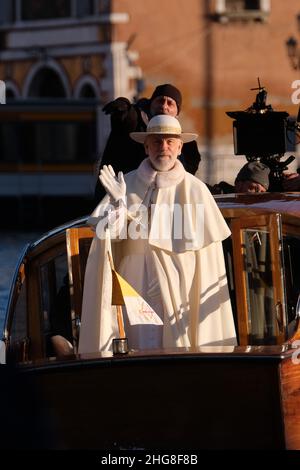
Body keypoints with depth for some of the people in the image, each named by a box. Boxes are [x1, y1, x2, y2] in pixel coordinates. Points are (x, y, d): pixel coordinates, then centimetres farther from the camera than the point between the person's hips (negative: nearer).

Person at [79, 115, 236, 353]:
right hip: (137, 287, 1)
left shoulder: (194, 189, 1)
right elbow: (105, 232, -3)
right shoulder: (128, 184, 5)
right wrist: (118, 203, -19)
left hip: (179, 291, -1)